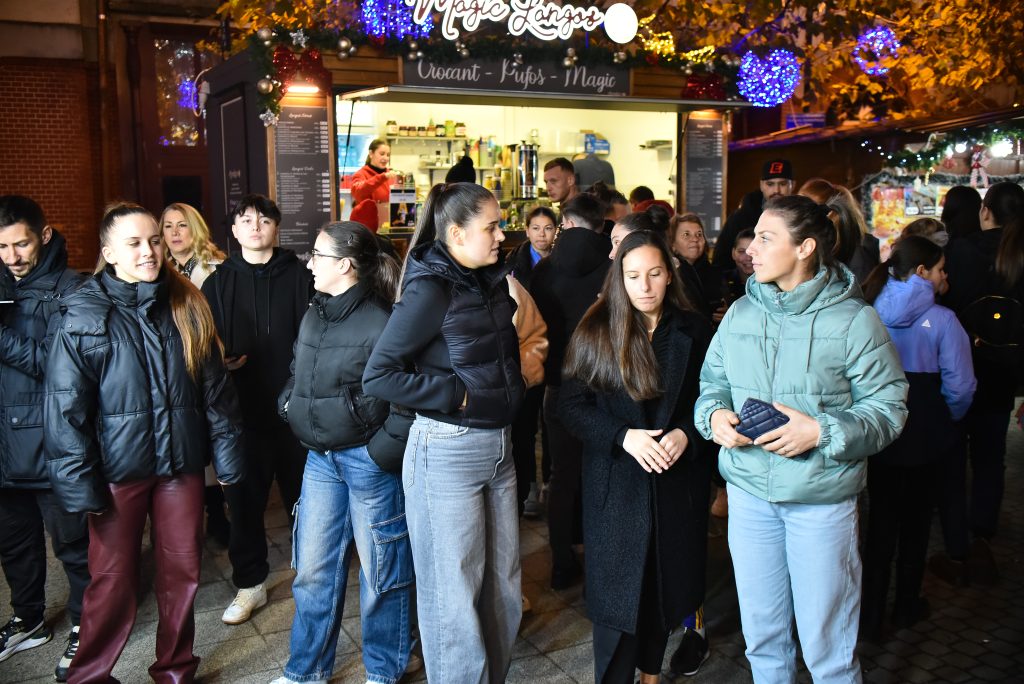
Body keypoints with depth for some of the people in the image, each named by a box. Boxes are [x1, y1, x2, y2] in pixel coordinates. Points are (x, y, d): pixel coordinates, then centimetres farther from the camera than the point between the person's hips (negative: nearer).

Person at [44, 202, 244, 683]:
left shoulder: (186, 306, 1)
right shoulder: (85, 316, -8)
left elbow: (215, 387, 5)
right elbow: (66, 407, -10)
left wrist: (227, 454, 5)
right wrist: (79, 484, -12)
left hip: (181, 463, 3)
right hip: (117, 467, -3)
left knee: (182, 572, 13)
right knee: (112, 581, 7)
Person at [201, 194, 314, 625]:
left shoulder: (298, 276, 3)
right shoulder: (219, 283, 8)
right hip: (242, 409, 1)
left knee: (303, 492, 9)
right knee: (244, 498, 8)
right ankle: (249, 584, 24)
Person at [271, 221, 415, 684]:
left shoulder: (379, 324, -17)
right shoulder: (313, 317, 8)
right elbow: (296, 378, 22)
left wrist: (383, 451, -17)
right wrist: (291, 412, 8)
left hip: (367, 459, -7)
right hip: (320, 458, 7)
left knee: (380, 571, 10)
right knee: (313, 570, 15)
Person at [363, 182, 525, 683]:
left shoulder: (492, 280, 7)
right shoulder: (431, 290, -15)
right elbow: (377, 375, -18)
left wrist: (512, 394, 8)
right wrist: (457, 395, -17)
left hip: (498, 445, 8)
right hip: (448, 451, -7)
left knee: (503, 582, 17)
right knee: (455, 592, 6)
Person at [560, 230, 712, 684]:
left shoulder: (693, 330, 0)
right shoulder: (596, 332, -5)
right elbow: (573, 406, -6)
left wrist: (686, 434, -14)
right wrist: (624, 437, -19)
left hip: (678, 480, 2)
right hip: (617, 483, -2)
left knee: (665, 583, 15)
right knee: (618, 591, 3)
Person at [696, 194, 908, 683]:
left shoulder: (854, 320, -9)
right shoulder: (740, 313, 5)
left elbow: (888, 408, -10)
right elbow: (712, 380, 13)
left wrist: (822, 432, -23)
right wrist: (714, 414, -9)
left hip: (822, 498, -4)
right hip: (748, 491, 4)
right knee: (762, 634, 18)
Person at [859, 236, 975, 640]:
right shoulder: (940, 319, -16)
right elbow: (960, 385, -16)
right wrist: (949, 417, 3)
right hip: (924, 432, -3)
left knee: (880, 519, 12)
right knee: (915, 520, 15)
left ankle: (871, 615, 15)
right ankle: (906, 607, 29)